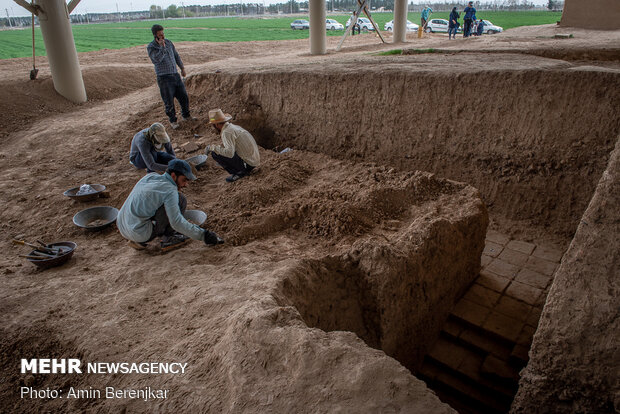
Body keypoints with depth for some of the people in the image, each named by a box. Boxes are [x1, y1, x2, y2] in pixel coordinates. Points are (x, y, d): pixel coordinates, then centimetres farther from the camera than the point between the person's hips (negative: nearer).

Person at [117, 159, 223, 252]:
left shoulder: (150, 176, 11)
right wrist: (203, 235, -15)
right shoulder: (169, 190, -13)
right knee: (180, 199, -8)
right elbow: (177, 223, -19)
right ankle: (168, 239, 1)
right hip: (140, 234, -8)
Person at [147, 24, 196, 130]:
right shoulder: (151, 47, -8)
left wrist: (182, 68, 21)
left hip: (175, 74, 5)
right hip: (164, 77, -5)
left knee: (184, 97, 10)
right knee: (169, 101, -1)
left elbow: (176, 56, 20)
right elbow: (156, 60, -24)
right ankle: (173, 120, 16)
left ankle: (186, 115, 30)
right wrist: (162, 47, -24)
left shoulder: (168, 42, 8)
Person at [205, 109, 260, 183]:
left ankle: (237, 173, -5)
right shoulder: (233, 126, 14)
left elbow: (229, 153, -28)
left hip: (247, 163, -9)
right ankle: (244, 170, 13)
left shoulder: (226, 132, -15)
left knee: (215, 154, -11)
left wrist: (212, 147, -17)